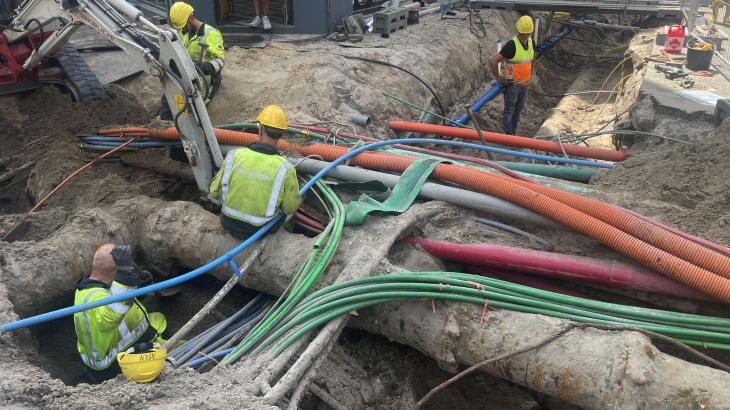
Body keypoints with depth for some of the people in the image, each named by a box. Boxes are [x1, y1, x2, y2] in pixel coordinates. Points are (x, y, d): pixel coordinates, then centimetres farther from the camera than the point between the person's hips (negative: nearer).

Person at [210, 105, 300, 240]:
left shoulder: (234, 156, -17)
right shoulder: (285, 170, -23)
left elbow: (215, 193, -5)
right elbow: (290, 209, -9)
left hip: (228, 224, 2)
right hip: (259, 231, -2)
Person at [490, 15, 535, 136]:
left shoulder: (531, 42, 3)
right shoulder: (512, 44, -20)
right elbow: (493, 62, -23)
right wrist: (499, 79, -18)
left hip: (524, 84, 7)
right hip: (512, 84, -7)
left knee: (518, 110, 14)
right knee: (509, 110, -2)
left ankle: (513, 133, 24)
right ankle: (508, 135, 2)